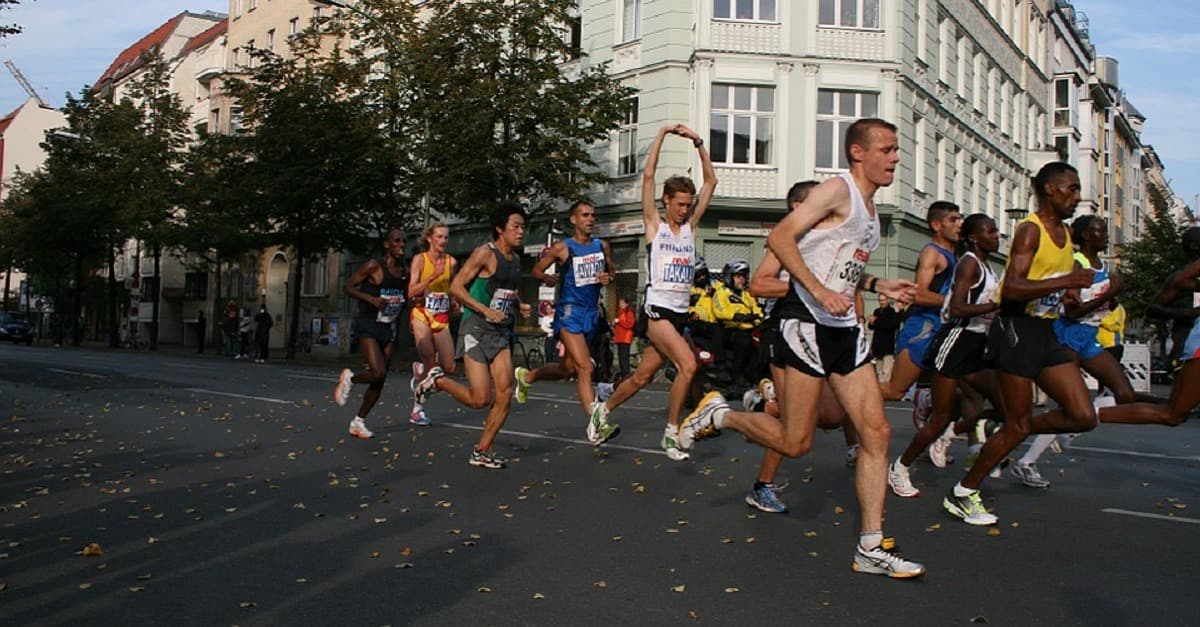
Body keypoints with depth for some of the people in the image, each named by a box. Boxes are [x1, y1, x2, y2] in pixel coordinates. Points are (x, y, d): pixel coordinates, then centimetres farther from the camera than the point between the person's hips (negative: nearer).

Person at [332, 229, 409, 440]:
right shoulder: (374, 266, -10)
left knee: (380, 380, 5)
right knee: (378, 373, -21)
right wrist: (371, 299, -21)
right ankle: (350, 378, 12)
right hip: (368, 326, -7)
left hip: (388, 328, 7)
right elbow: (347, 287, -8)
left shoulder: (404, 272, 9)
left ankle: (358, 422, 19)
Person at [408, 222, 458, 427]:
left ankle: (420, 368, 30)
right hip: (422, 315, -4)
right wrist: (434, 275, -21)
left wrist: (453, 302, 5)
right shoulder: (420, 259, -5)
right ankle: (417, 409, 7)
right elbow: (411, 292, -13)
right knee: (431, 365, -10)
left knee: (449, 368, -2)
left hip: (442, 317, 4)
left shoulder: (451, 261, 6)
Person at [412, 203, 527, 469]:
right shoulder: (485, 253, -11)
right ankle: (436, 380, 15)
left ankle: (482, 452, 12)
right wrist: (486, 310, -20)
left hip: (501, 334, 7)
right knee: (480, 399, -11)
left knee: (505, 396, -2)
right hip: (476, 331, -7)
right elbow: (456, 286, -13)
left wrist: (518, 306, 9)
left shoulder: (515, 258, 13)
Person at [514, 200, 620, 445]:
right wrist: (546, 277, -18)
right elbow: (537, 269, 4)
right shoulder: (562, 248, -4)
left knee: (567, 369, 16)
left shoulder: (602, 246, 8)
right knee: (585, 367, -18)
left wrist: (609, 278, -2)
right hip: (570, 312, -6)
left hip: (592, 313, 6)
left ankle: (526, 376, 43)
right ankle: (594, 424, -20)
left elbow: (611, 270, 21)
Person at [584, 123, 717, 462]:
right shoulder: (654, 224, 2)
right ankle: (671, 433, -10)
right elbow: (648, 176, -5)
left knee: (642, 376, 10)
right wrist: (662, 134, -2)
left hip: (681, 312, 6)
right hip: (657, 309, -6)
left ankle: (603, 409, 31)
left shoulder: (690, 226, 13)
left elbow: (711, 181, 12)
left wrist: (698, 142, 6)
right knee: (688, 364, -22)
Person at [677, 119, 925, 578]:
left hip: (846, 331, 9)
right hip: (808, 325, -9)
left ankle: (871, 548, 7)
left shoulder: (868, 205, 21)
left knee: (877, 432, 1)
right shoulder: (838, 190, -8)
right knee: (794, 443, -6)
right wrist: (820, 292, -25)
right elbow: (779, 238, -18)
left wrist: (878, 285, 17)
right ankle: (718, 414, 18)